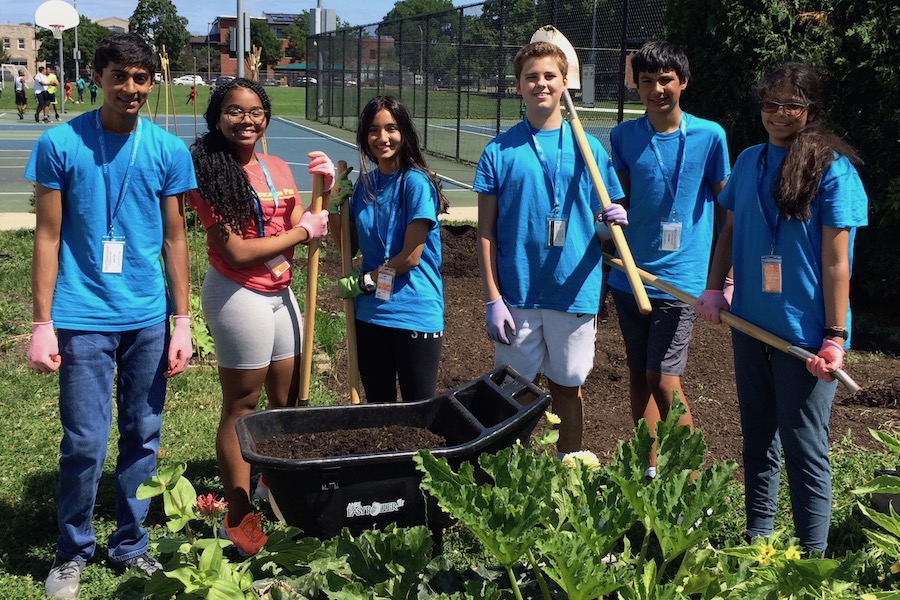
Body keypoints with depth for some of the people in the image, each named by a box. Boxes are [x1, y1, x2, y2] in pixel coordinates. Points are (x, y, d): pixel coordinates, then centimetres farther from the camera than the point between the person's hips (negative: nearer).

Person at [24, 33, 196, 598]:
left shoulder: (169, 150, 2)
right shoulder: (60, 144, -4)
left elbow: (175, 238, 6)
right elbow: (48, 237, -2)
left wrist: (181, 322, 4)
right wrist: (43, 325, -5)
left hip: (148, 318, 3)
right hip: (83, 317, -2)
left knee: (143, 438, 10)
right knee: (85, 444, 0)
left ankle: (131, 544, 27)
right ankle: (73, 554, 20)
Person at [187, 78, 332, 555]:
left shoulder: (279, 170, 9)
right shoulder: (209, 172, -12)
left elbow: (303, 233, 7)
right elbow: (236, 251, -19)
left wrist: (323, 189, -6)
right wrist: (303, 231, -12)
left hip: (280, 293, 7)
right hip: (238, 295, -7)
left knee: (288, 400, 14)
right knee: (241, 407, 1)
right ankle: (238, 519, 13)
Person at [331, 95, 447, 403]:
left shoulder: (416, 181, -13)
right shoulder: (364, 183, 6)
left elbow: (410, 257, -15)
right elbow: (350, 248, 11)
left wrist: (362, 281, -6)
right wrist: (333, 203, -1)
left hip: (414, 315, -6)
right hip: (370, 313, 6)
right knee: (377, 408, 18)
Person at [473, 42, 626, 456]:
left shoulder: (587, 148, 3)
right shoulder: (499, 151, 0)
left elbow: (604, 214, 9)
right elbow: (486, 231, 0)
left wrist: (614, 219, -16)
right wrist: (492, 299, -6)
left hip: (574, 293, 1)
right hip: (517, 296, -1)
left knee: (567, 389, 12)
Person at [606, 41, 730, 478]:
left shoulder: (709, 136, -5)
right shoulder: (623, 136, 3)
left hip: (679, 276, -4)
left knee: (663, 380, -10)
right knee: (638, 374, 13)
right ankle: (648, 468, 27)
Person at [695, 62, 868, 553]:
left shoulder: (831, 168, -9)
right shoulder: (749, 161, 7)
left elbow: (836, 261, -12)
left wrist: (835, 337, -14)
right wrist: (714, 289, 4)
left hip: (806, 333, -6)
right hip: (751, 324, 6)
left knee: (803, 447, 1)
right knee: (757, 440, 16)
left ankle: (812, 560, 13)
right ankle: (756, 541, 30)